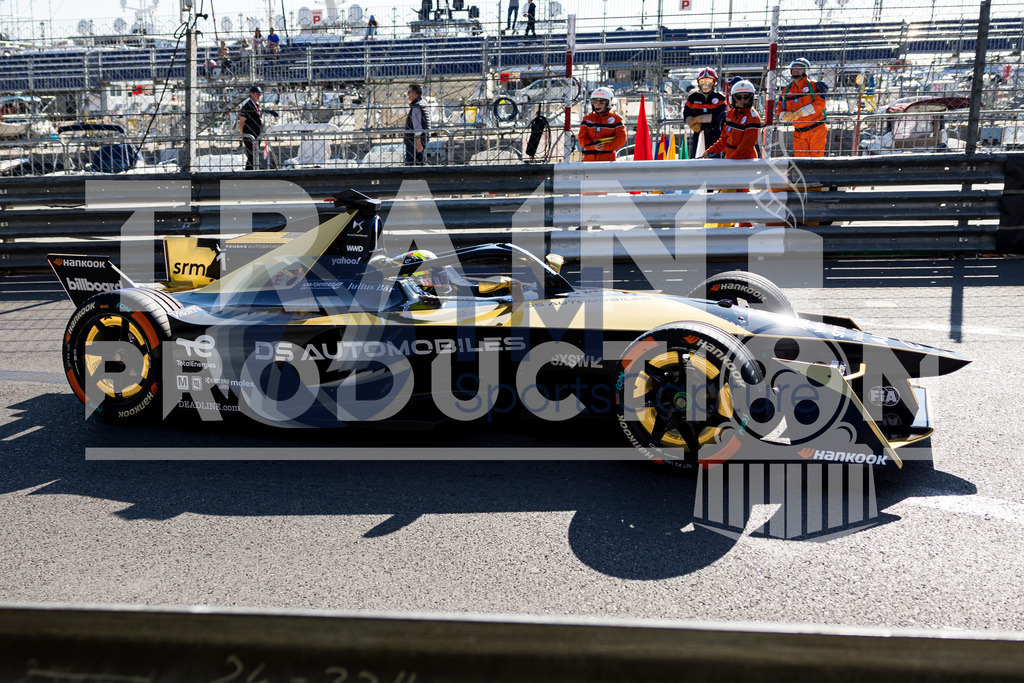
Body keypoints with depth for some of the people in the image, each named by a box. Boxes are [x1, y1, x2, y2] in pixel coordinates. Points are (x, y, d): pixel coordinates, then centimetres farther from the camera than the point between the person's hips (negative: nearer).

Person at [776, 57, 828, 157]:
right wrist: (786, 115, -14)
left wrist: (800, 113, -20)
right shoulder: (786, 91, 13)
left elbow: (820, 104, -12)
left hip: (816, 129, -4)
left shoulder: (814, 86, 1)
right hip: (798, 132, 4)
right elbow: (779, 110, 11)